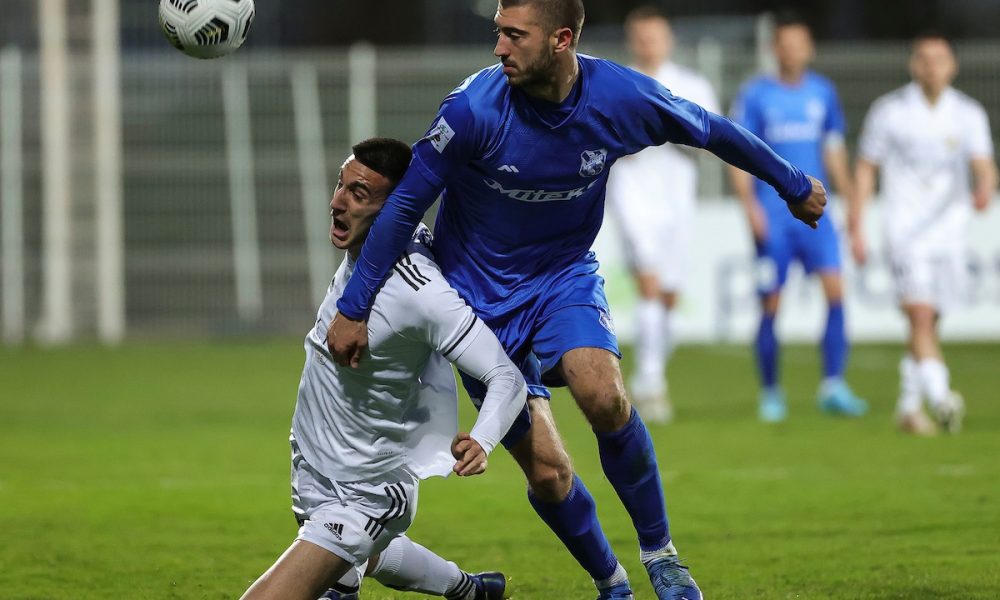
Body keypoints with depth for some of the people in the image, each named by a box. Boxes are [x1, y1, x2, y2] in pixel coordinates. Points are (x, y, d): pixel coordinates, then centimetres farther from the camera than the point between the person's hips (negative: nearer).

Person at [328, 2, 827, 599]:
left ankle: (660, 552, -8)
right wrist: (354, 308, -13)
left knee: (604, 397, -29)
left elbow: (712, 131, 2)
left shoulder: (623, 97, -16)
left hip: (565, 277, 1)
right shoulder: (474, 108, -24)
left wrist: (794, 185, 15)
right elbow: (405, 204, -15)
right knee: (547, 472, -7)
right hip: (483, 296, -1)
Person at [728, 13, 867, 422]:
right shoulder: (756, 95, -1)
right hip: (772, 215, -3)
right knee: (770, 306, -1)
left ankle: (833, 387, -13)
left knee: (835, 289, -14)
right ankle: (770, 394, 13)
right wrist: (749, 204, -13)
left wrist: (850, 200, 17)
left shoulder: (823, 92, 10)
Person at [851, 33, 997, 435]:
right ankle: (940, 396, -29)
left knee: (926, 323, 11)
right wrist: (856, 228, 1)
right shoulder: (889, 111, -1)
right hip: (904, 231, -3)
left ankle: (909, 406, 22)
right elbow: (866, 168, 5)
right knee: (921, 315, -18)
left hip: (949, 232, 3)